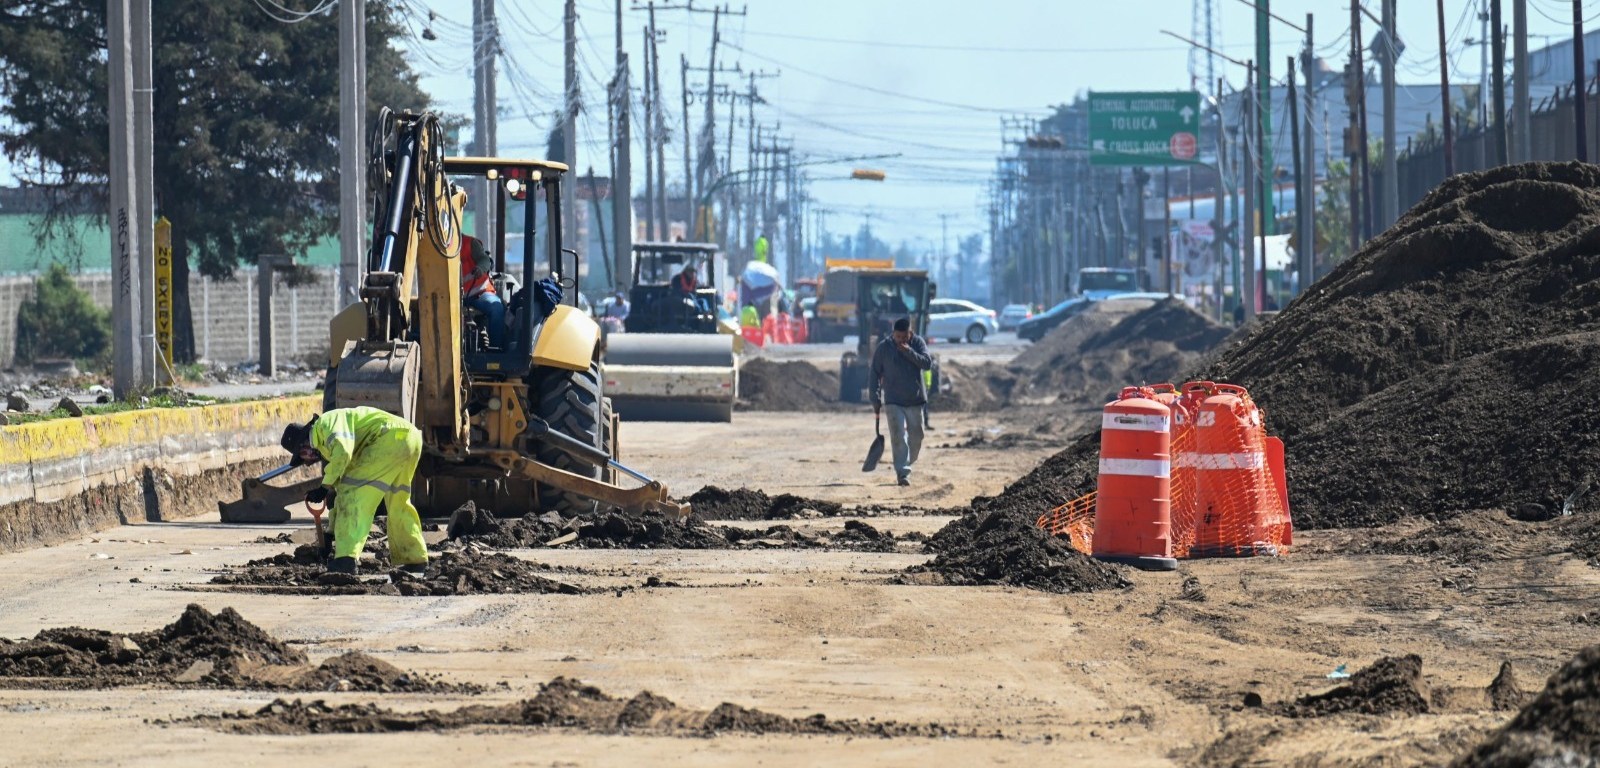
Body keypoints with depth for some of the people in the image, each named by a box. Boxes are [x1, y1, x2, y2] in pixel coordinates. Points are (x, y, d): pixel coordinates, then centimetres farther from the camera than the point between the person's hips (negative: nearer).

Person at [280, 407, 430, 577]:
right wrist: (330, 531, 34)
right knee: (398, 503, 24)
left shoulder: (327, 423, -2)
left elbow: (343, 451, -23)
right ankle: (415, 560, 32)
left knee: (354, 490, -9)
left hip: (392, 437, -10)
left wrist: (325, 486, -11)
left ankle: (346, 559, -16)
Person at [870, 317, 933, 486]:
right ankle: (903, 472, -15)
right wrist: (876, 400, -3)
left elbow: (928, 364, -14)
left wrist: (909, 352, -25)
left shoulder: (918, 343, -2)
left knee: (916, 437, 10)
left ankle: (907, 465, 31)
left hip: (915, 400, 2)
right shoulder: (884, 347, -6)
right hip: (893, 401, -2)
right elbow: (875, 374, 0)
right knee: (898, 436, -13)